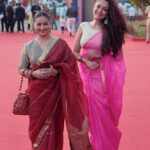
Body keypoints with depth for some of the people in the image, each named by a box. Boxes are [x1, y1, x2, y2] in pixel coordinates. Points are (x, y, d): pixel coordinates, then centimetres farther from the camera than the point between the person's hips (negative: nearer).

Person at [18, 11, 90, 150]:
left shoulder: (60, 43, -2)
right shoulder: (28, 46, 4)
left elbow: (71, 64, -1)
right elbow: (21, 69, 7)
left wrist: (56, 71, -18)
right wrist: (34, 73, -12)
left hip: (55, 90, -1)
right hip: (37, 91, 1)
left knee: (55, 124, 4)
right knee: (38, 124, 4)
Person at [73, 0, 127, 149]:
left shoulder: (111, 30, -3)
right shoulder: (83, 26, 3)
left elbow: (118, 56, -2)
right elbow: (74, 51, 6)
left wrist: (100, 55, -15)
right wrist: (86, 61, -11)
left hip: (103, 76, -2)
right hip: (86, 73, 2)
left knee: (103, 112, 3)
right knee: (91, 111, 9)